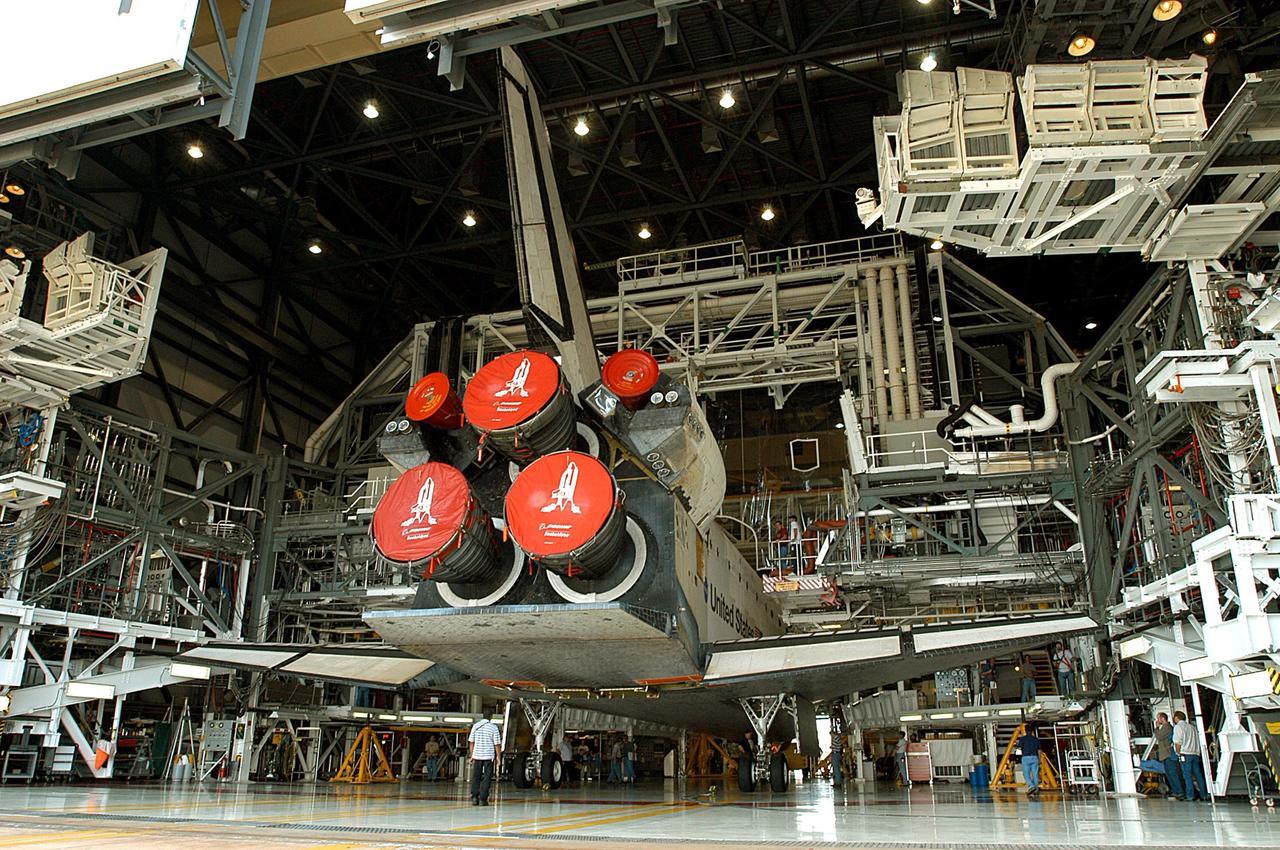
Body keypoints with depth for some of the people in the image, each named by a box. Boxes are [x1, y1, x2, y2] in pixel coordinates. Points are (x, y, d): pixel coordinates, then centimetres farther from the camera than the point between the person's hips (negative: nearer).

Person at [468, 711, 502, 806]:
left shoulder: (476, 726, 4)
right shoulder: (493, 727, -6)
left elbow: (471, 742, 8)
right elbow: (497, 744, -6)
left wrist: (472, 755, 16)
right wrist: (498, 757, 2)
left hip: (477, 755, 3)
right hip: (489, 756, -3)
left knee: (476, 777, 12)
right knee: (487, 778, 4)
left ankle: (474, 797, 4)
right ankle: (482, 799, 1)